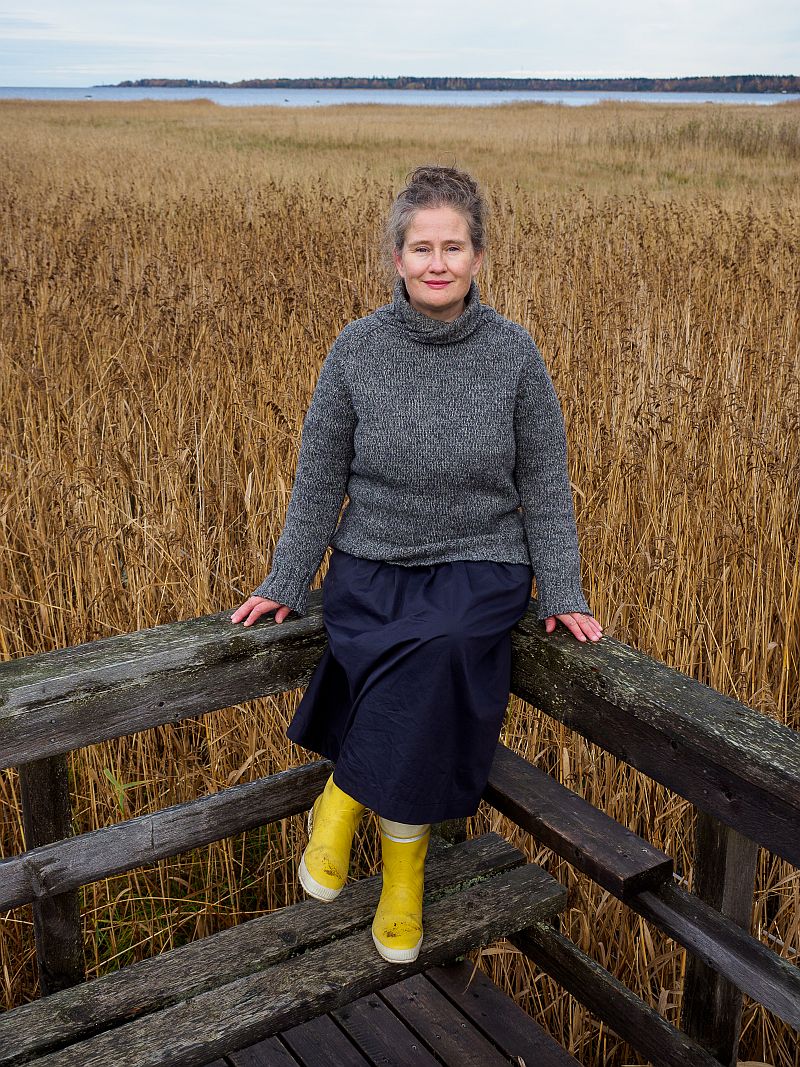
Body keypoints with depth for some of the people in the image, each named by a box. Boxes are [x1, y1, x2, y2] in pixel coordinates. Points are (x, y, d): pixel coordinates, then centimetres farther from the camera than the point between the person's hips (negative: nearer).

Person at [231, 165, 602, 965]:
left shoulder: (514, 353, -2)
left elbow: (544, 486, 3)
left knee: (444, 645, -32)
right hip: (371, 568, 0)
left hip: (479, 569, 0)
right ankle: (404, 858, -6)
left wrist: (562, 594, -2)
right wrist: (285, 583, 2)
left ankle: (345, 797, -8)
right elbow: (319, 479, 4)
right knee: (425, 675, -29)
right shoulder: (357, 350, -2)